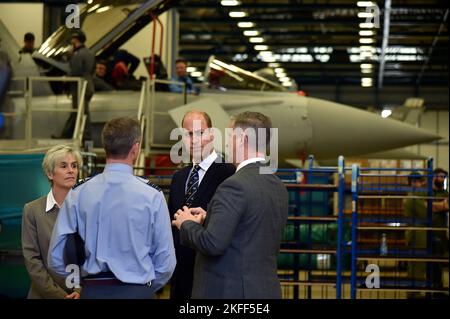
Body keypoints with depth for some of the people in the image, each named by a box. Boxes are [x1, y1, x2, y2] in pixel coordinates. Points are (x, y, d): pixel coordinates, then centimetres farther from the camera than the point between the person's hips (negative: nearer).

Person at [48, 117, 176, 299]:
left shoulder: (78, 193, -2)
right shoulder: (152, 195, -8)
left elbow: (56, 258, 0)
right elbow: (165, 263, -5)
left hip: (93, 291, 3)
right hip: (137, 291, -2)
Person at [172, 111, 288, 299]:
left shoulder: (235, 185, -17)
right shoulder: (279, 187, 9)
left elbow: (213, 244, -23)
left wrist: (187, 224, -3)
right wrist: (209, 219, 13)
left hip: (228, 291, -8)